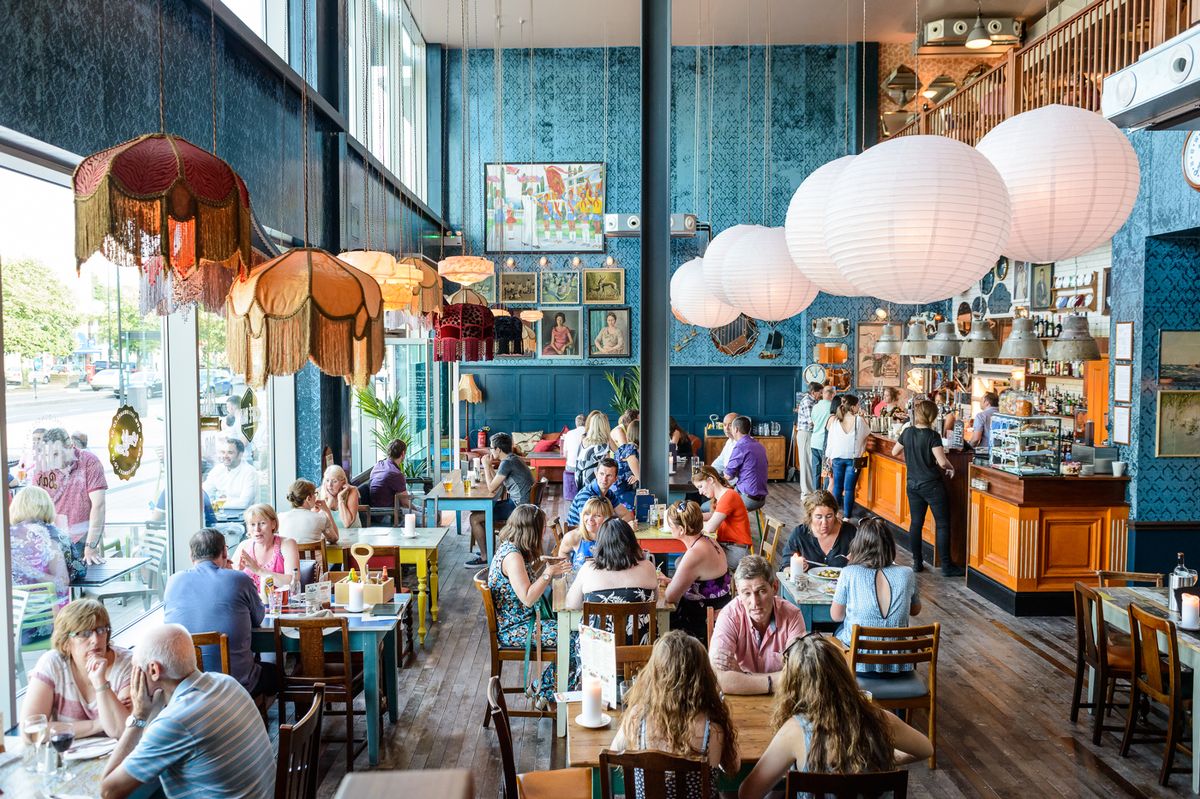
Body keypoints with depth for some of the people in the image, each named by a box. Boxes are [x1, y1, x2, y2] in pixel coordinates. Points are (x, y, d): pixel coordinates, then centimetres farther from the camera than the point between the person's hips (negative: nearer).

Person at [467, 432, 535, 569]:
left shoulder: (507, 462, -20)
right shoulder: (512, 458, 11)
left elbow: (491, 488, -18)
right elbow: (497, 482, 15)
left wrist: (486, 465, -8)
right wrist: (489, 466, 6)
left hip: (517, 506, -10)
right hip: (516, 502, 10)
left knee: (475, 518, -9)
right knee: (480, 509, 20)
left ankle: (484, 558, 1)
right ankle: (486, 549, 26)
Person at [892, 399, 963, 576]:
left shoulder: (907, 432, 0)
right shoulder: (933, 436, -17)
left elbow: (894, 452, 13)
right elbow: (942, 462, -23)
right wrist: (951, 467, -3)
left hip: (912, 485, 6)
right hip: (932, 485, -5)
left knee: (916, 523, 11)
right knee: (942, 524, 3)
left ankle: (917, 563, 16)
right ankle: (946, 565, 6)